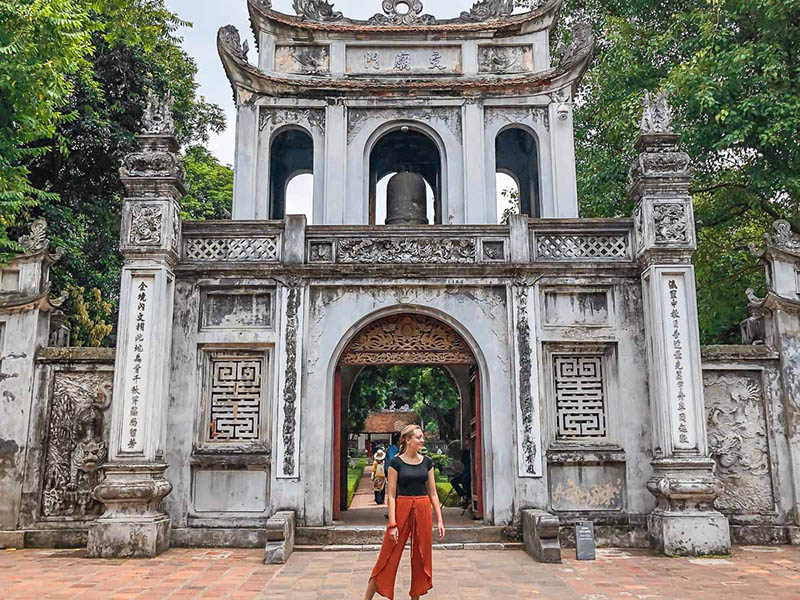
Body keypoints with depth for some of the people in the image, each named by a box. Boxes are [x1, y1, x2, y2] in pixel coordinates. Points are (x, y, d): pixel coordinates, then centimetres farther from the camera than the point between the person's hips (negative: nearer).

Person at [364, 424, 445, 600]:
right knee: (388, 557, -2)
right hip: (402, 508, -4)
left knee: (421, 558, 8)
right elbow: (391, 495, -6)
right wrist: (392, 524, -13)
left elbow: (433, 493, 9)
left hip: (423, 510, 4)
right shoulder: (396, 462, -5)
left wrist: (439, 520, 4)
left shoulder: (427, 462, 6)